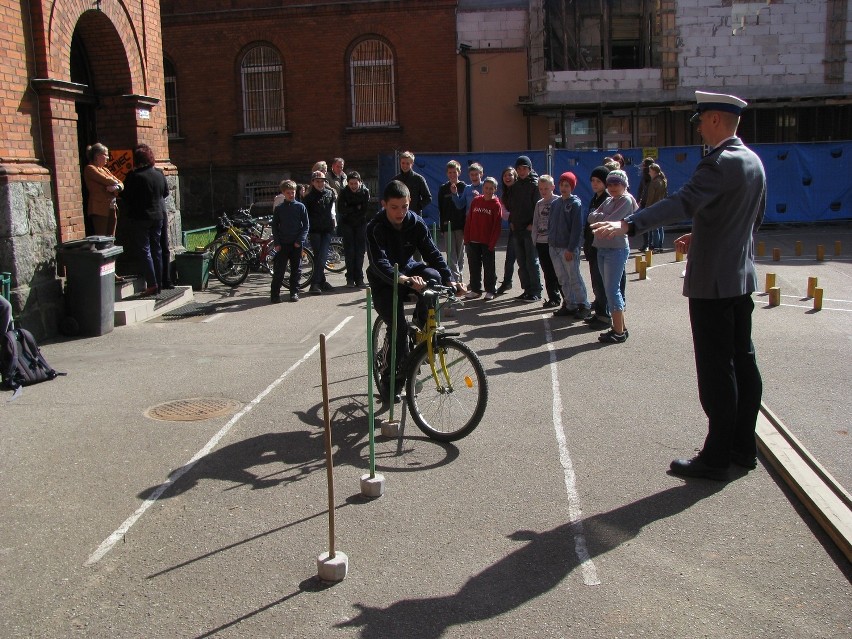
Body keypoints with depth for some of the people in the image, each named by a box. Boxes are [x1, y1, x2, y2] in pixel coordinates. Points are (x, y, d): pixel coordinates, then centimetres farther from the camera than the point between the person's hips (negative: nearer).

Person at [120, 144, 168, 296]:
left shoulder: (133, 176, -15)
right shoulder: (159, 175, 3)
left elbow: (126, 197, -11)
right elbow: (166, 193, 15)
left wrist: (120, 191, 9)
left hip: (140, 218, -6)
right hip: (158, 215, 6)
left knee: (144, 251, -2)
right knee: (156, 250, 12)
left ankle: (152, 285, -7)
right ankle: (159, 283, 15)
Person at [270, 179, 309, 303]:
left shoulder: (300, 207, 2)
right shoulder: (278, 208, 4)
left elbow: (306, 225, 2)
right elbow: (274, 226, 7)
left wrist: (300, 240, -9)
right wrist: (276, 243, -3)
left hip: (296, 244, 0)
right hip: (282, 244, 0)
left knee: (296, 269, 6)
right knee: (278, 270, -3)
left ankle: (294, 292, 14)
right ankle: (275, 294, 1)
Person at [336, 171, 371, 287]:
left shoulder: (365, 192, -6)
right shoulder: (344, 192, -7)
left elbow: (365, 210, -12)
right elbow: (341, 210, -15)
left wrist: (350, 211, -11)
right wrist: (357, 208, -15)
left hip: (361, 224, 1)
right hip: (347, 224, -1)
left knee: (360, 251, -1)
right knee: (349, 252, -5)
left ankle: (359, 278, 5)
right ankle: (350, 278, -2)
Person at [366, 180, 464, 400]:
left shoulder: (416, 223, -8)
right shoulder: (375, 228, -20)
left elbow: (432, 252, -12)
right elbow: (379, 262, -34)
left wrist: (449, 279, -29)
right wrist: (404, 280, -53)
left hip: (408, 270, 4)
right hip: (385, 282, -4)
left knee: (433, 276, -30)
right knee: (399, 326, -24)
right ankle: (390, 378, -3)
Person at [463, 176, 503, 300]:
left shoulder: (496, 204, -4)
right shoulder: (475, 201, 6)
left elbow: (497, 226, -7)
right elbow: (469, 221, 8)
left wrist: (492, 243, -12)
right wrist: (467, 238, 2)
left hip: (488, 242, -4)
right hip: (474, 241, 4)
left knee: (489, 267, 4)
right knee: (474, 266, 9)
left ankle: (490, 290, 12)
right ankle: (475, 289, 18)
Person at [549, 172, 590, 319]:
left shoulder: (575, 203, -7)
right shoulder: (555, 203, 12)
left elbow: (577, 228, -12)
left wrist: (570, 248, -17)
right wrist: (551, 242, 8)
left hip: (569, 248, -7)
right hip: (555, 247, 7)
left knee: (574, 278, -3)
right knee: (563, 279, 10)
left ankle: (584, 306, 7)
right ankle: (570, 305, 18)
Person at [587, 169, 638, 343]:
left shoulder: (626, 200, -8)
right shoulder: (608, 201, 16)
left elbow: (610, 222, -19)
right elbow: (591, 217, 5)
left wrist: (599, 217, -3)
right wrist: (603, 216, -11)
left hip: (617, 249, -8)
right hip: (602, 249, 8)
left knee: (612, 290, -8)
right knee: (610, 290, 11)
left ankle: (619, 332, -3)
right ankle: (620, 327, 19)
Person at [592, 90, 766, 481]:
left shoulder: (720, 163, -17)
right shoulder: (754, 162, 13)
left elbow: (683, 202, -33)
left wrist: (627, 226, -42)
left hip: (712, 281, -10)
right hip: (742, 277, 10)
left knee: (716, 369, -4)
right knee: (742, 362, 14)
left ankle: (716, 458, 4)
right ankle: (743, 448, 24)